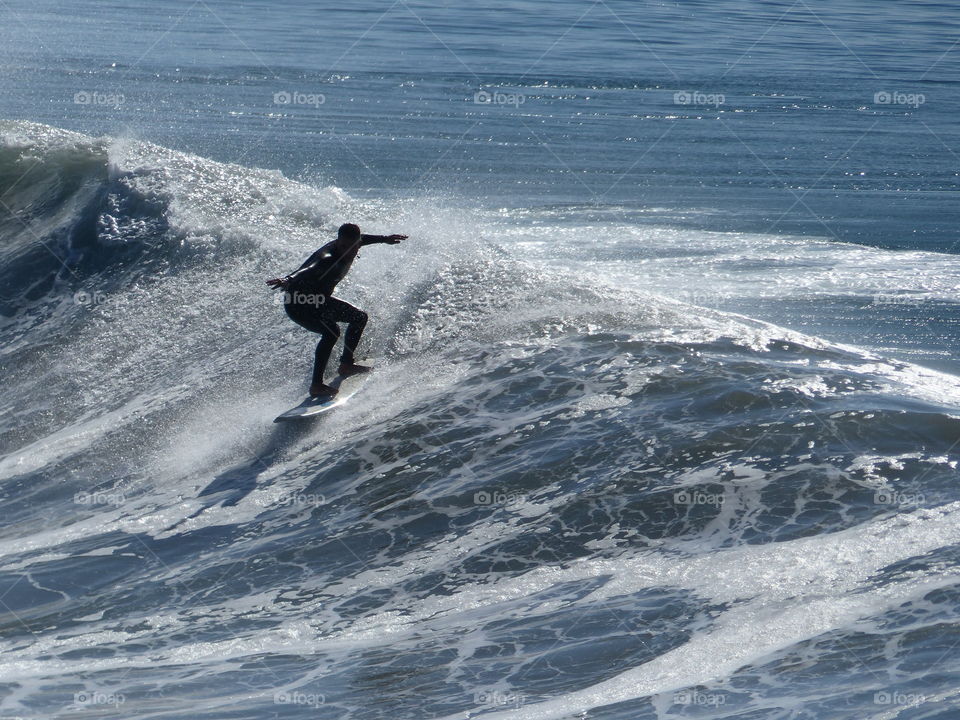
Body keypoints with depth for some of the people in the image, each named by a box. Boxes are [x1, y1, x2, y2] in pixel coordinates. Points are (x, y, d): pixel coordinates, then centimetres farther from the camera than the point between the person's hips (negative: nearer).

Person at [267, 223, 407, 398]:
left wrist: (384, 239, 34)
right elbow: (309, 270, -54)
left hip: (318, 300, 10)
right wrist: (288, 280, -72)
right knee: (331, 331, -30)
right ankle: (316, 385, -29)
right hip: (298, 303, -10)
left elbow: (363, 239, 18)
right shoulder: (329, 257, -33)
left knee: (359, 317, 16)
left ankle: (346, 365, 29)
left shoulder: (352, 247, -7)